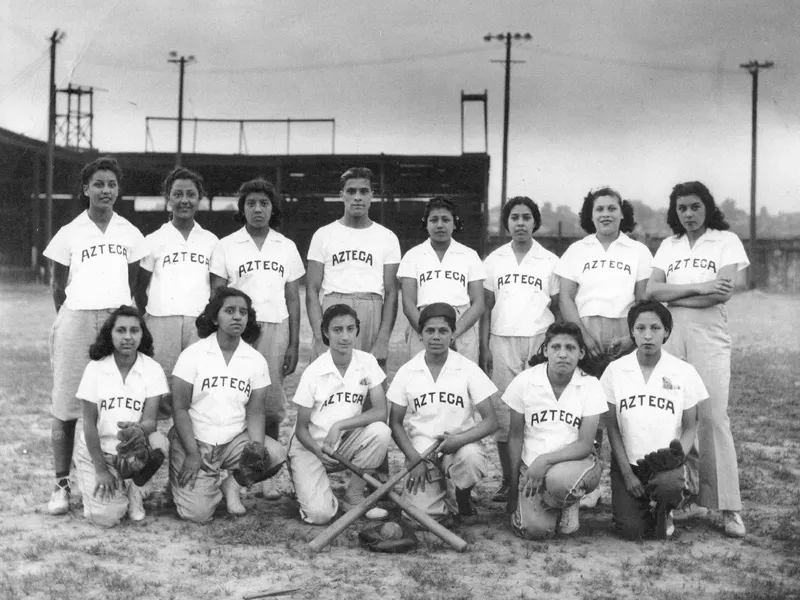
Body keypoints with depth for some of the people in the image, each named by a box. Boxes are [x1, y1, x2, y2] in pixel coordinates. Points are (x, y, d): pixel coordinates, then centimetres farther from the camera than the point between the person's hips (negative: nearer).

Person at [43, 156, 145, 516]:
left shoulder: (130, 234, 10)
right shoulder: (69, 233, 4)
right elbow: (58, 286, 12)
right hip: (76, 320, -1)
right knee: (66, 406, -3)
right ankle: (62, 484, 4)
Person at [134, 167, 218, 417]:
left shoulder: (211, 241, 13)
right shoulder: (154, 240, 9)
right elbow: (140, 287, 11)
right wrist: (146, 320, 2)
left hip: (200, 323, 1)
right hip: (162, 321, -1)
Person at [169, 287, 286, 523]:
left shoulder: (256, 360, 0)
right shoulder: (193, 354, -7)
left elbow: (255, 412, -2)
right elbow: (180, 408, -8)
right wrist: (193, 453, -17)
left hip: (236, 440, 3)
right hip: (195, 441, -3)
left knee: (276, 454, -26)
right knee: (198, 513, -19)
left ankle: (230, 481, 0)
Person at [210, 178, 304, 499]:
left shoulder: (286, 247, 12)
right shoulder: (226, 246, 6)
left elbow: (293, 299, 12)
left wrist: (294, 345, 7)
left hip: (275, 328, 1)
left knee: (271, 404, -3)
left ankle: (267, 474, 7)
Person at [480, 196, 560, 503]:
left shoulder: (550, 261, 8)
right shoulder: (494, 260, 11)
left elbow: (557, 308, 9)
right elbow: (486, 307, 11)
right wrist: (484, 348, 3)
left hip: (540, 340, -1)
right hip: (502, 340, 1)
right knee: (503, 413, -1)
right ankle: (508, 480, 7)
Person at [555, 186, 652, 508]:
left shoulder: (638, 251, 12)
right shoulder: (577, 251, 13)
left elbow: (645, 299, 7)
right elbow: (565, 297, 6)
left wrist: (633, 335, -8)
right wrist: (584, 335, -6)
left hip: (624, 335, 0)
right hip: (585, 332, 1)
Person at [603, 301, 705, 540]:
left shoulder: (684, 372, -3)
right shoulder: (615, 370, -1)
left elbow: (689, 428, 3)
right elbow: (612, 427, 2)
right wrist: (627, 473, -5)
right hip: (627, 463, 1)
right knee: (632, 531, -17)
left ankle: (663, 511, 5)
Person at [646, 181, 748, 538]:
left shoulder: (726, 241, 5)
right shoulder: (668, 246, 16)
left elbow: (723, 294, -8)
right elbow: (652, 291, 2)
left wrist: (673, 295, -4)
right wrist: (698, 288, -10)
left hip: (709, 336, -4)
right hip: (670, 335, 4)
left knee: (712, 416, -11)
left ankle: (729, 507, -7)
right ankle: (693, 498, 9)